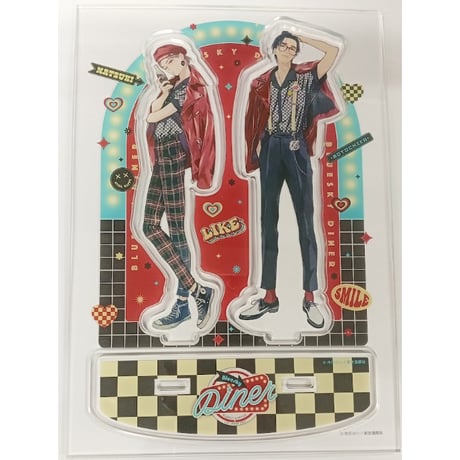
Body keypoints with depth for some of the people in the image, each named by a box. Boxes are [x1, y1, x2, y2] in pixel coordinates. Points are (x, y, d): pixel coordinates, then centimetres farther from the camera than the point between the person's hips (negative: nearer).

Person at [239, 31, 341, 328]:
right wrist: (258, 148, 5)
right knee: (268, 221, 2)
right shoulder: (262, 82, 14)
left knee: (305, 221, -4)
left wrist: (303, 38, 8)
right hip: (270, 151, 3)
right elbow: (257, 120, 15)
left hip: (296, 151, -2)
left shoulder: (305, 75, 7)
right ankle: (270, 296, 9)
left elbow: (334, 51, -4)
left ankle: (310, 298, 2)